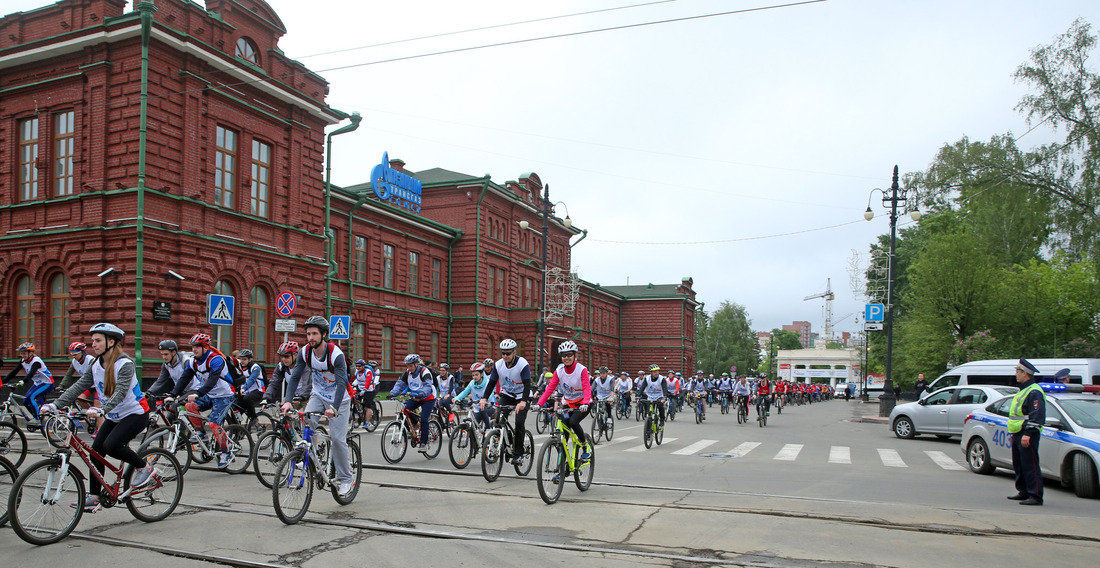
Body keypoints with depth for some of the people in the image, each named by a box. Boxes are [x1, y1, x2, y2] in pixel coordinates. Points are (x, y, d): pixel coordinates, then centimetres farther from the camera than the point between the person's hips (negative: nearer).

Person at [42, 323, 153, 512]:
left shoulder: (125, 363, -20)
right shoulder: (95, 366, 3)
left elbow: (120, 392, -32)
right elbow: (78, 386, -5)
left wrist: (102, 409, -47)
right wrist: (55, 405, -18)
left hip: (135, 413, -8)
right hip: (114, 416, 8)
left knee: (110, 445, -24)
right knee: (96, 450, -4)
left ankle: (144, 467, -2)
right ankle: (93, 497, 6)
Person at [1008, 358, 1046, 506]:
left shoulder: (1034, 392, -14)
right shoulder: (1023, 390, 19)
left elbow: (1037, 416, -21)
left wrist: (1027, 434, -24)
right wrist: (1014, 433, 25)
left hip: (1028, 435, -10)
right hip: (1018, 435, 11)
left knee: (1030, 466, -9)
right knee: (1019, 466, 15)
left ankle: (1036, 496, -6)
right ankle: (1023, 492, 24)